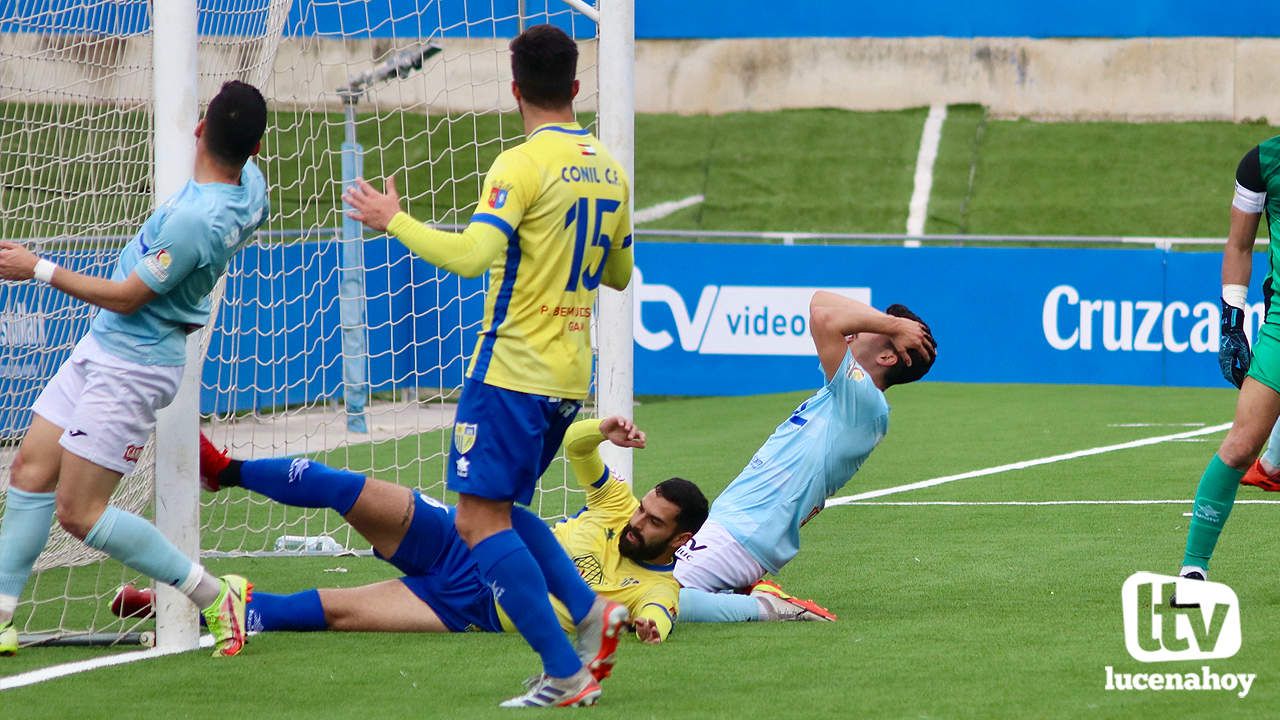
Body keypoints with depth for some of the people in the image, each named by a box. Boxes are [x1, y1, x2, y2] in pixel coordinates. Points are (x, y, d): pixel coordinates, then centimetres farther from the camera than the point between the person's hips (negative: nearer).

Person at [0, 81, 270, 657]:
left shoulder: (195, 219, -30)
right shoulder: (250, 183, -4)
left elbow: (127, 297, -20)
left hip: (131, 366, -10)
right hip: (103, 348, 10)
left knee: (79, 514, -7)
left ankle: (217, 597, -1)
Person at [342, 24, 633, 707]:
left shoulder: (523, 164, -14)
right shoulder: (609, 170, 10)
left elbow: (472, 255, -24)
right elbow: (619, 275, 21)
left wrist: (392, 221, -13)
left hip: (512, 370, -8)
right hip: (570, 378, 8)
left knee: (482, 521, -5)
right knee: (492, 511, 19)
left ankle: (565, 672, -12)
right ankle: (589, 611, 3)